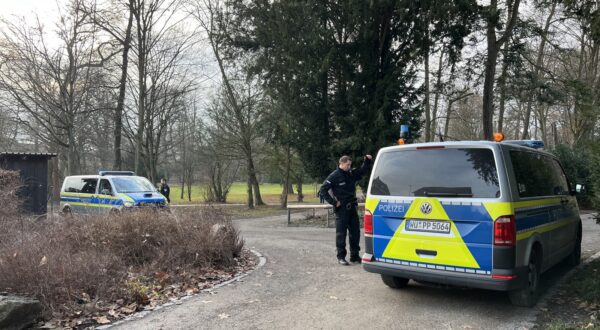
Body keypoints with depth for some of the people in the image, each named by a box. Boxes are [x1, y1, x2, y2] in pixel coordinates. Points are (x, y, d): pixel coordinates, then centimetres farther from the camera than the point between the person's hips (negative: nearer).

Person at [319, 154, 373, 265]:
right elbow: (323, 190, -11)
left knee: (355, 232, 10)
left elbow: (363, 170, 21)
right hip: (341, 209, -7)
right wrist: (334, 202, -13)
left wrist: (368, 161, 3)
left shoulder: (351, 173, 8)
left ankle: (354, 256, 21)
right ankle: (341, 257, 8)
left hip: (352, 207, 7)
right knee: (341, 233, 0)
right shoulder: (334, 176, -10)